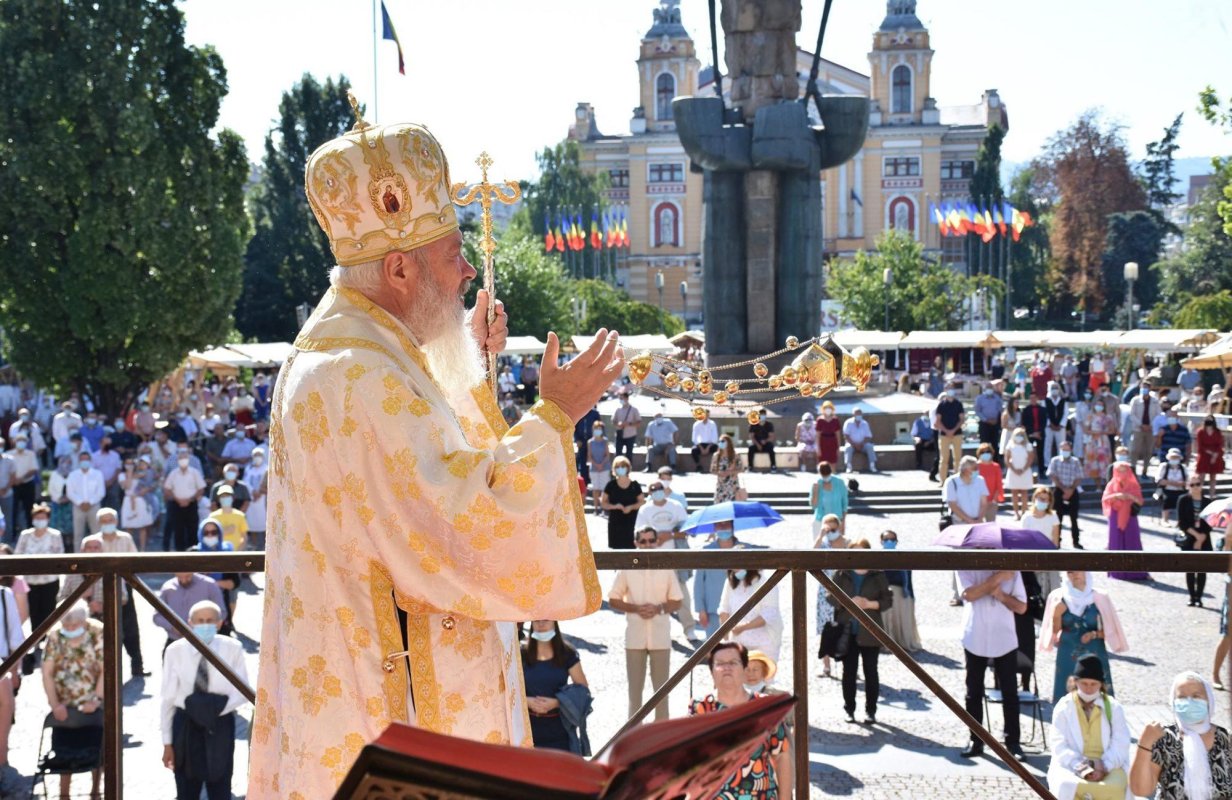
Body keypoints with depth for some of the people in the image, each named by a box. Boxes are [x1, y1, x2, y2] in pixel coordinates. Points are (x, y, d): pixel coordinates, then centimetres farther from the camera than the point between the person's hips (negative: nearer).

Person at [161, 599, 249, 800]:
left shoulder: (232, 649, -12)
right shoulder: (175, 651, -10)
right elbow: (167, 699, -4)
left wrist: (217, 708, -22)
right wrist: (167, 741, -2)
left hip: (220, 726, 0)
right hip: (186, 725, 1)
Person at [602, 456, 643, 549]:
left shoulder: (635, 485, 0)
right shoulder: (611, 485, 0)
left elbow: (642, 502, 4)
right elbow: (603, 502, 3)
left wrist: (631, 507, -14)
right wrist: (614, 506, -15)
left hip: (631, 522, 0)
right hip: (615, 522, 0)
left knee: (630, 548, -4)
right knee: (616, 547, 1)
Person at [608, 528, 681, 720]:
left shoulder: (666, 569, 4)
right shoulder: (627, 569, 3)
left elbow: (676, 602, 8)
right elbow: (613, 600, 5)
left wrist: (659, 608, -11)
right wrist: (635, 608, -11)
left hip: (660, 635, 0)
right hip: (634, 635, 0)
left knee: (661, 685, 4)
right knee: (635, 686, 3)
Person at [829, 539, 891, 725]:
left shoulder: (877, 575, 0)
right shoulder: (842, 575, 3)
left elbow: (888, 599, 0)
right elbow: (831, 596, 1)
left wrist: (870, 604, -16)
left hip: (870, 632, -1)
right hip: (847, 631, 1)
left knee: (870, 671, 3)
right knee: (849, 671, 6)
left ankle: (871, 710, 10)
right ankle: (849, 708, 15)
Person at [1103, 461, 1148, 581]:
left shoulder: (1133, 485, 3)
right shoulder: (1112, 485, 4)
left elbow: (1140, 502, -2)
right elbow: (1105, 499, -3)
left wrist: (1131, 496, -20)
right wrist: (1115, 496, -20)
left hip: (1130, 518, 0)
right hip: (1116, 518, 0)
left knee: (1132, 543, -2)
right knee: (1117, 543, 2)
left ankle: (1136, 571, -3)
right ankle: (1117, 570, 8)